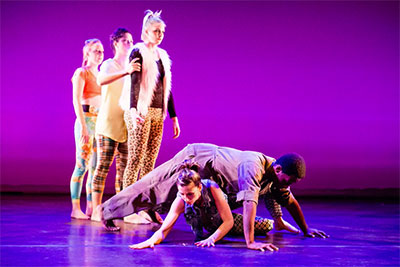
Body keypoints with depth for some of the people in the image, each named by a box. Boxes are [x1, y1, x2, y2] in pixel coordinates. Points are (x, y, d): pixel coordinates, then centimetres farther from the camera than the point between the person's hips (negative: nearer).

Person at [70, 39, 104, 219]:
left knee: (96, 167, 5)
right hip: (86, 121, -7)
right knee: (82, 165, -8)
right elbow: (76, 100, -11)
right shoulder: (81, 73, -2)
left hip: (101, 122, 7)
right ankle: (76, 209, -3)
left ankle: (90, 208, 9)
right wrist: (83, 126, -19)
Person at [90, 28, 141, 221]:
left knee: (124, 167, 6)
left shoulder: (131, 66, 17)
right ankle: (96, 209, -6)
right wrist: (126, 72, -43)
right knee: (103, 166, -8)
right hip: (108, 123, -6)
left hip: (126, 124, 7)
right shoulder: (108, 65, -3)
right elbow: (101, 80, -28)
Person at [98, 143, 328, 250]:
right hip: (196, 160, -8)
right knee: (155, 188, 2)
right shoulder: (254, 166, -37)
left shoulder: (277, 176, -9)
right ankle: (108, 210, 14)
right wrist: (250, 242, -48)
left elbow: (291, 202, 4)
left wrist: (305, 230, 8)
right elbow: (249, 202, -45)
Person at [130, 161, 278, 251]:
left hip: (223, 224, -1)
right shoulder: (181, 201, -35)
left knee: (267, 226, -1)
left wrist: (211, 239, -45)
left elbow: (228, 221, -35)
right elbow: (164, 230, -39)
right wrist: (151, 241, -60)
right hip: (205, 232, 1)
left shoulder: (211, 188, -39)